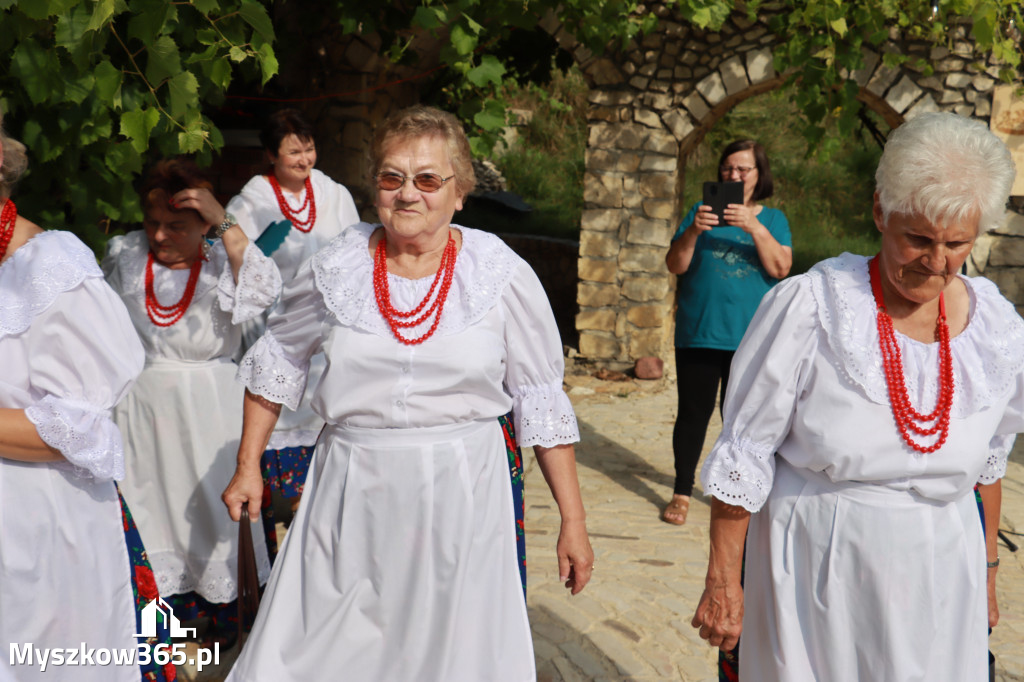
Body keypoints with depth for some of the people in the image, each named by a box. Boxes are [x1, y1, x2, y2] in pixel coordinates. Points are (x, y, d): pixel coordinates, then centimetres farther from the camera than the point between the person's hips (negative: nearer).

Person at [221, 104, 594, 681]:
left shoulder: (504, 277, -5)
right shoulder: (335, 271, -1)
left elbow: (541, 403, 0)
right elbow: (278, 360, 15)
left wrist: (573, 522, 0)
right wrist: (248, 468, 16)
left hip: (462, 498, -1)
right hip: (351, 498, 2)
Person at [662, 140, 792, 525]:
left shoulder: (772, 219, 8)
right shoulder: (702, 211, 8)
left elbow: (781, 268, -8)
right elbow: (675, 266, 0)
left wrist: (754, 227, -21)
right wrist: (693, 231, -18)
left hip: (749, 336, 0)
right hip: (700, 333, 0)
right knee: (693, 413, 2)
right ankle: (682, 492, 11)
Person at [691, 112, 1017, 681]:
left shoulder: (1000, 331, -2)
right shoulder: (809, 306, -14)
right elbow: (743, 452, -9)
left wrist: (986, 566, 21)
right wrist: (722, 580, -8)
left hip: (937, 579, 3)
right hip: (812, 572, -3)